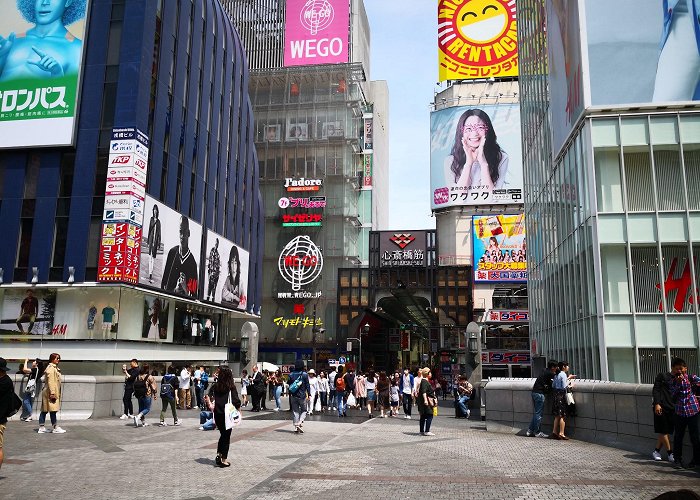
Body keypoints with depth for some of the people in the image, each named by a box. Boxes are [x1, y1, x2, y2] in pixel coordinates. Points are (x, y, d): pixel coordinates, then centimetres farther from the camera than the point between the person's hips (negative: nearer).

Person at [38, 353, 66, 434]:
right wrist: (52, 393, -22)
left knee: (44, 410, 10)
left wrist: (57, 393, 21)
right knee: (53, 410, -5)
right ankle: (56, 428, -1)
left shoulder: (55, 368, 18)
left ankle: (41, 428, 13)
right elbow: (50, 381, -19)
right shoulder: (51, 368, -13)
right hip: (50, 392, -10)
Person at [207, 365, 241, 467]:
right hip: (227, 415, -3)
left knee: (222, 434, 23)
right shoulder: (231, 387, -11)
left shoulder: (215, 385, -2)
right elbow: (236, 402, -13)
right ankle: (224, 459, 10)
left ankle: (219, 454, 15)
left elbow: (208, 396, -6)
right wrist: (239, 411, -1)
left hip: (217, 414, 3)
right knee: (226, 436, 8)